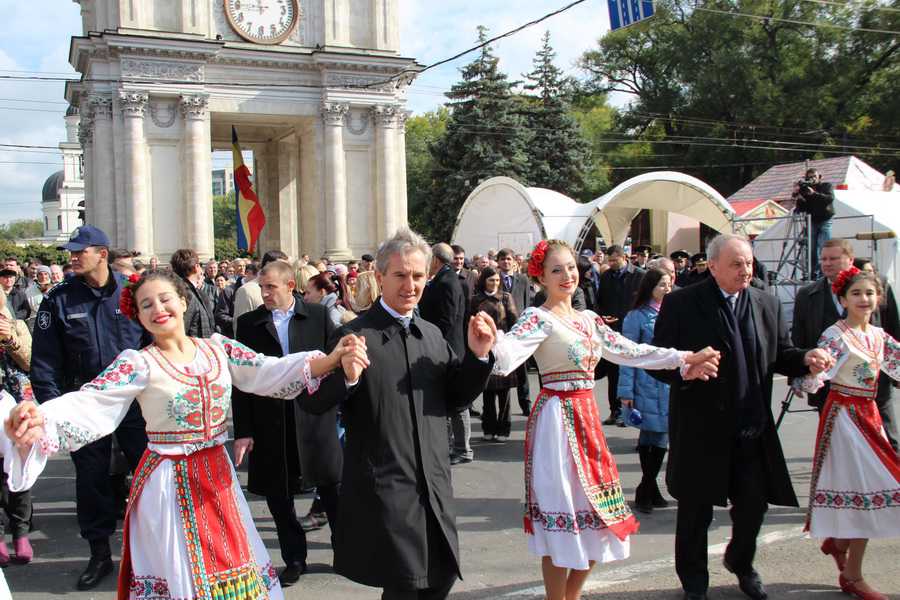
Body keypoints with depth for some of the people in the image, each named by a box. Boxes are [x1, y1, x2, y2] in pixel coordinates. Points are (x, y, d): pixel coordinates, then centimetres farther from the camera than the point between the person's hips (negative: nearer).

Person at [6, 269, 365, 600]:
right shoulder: (138, 364, -10)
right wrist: (38, 420, -44)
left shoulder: (217, 348, 1)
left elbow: (268, 371, -10)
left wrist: (330, 360, -26)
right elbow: (89, 403, -23)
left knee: (230, 564, 15)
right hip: (170, 482, -3)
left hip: (217, 474, 4)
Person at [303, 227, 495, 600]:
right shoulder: (354, 336, -10)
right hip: (384, 488, -6)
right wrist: (347, 377, -32)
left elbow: (456, 400, 12)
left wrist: (478, 356, -2)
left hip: (434, 486, 7)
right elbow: (314, 403, -13)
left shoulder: (432, 335, 10)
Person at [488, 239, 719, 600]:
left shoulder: (588, 319, 12)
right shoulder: (538, 318, -11)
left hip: (587, 418, 8)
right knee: (563, 516, -1)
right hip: (558, 419, -7)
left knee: (597, 516, 12)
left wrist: (683, 358, 6)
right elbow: (509, 353, -29)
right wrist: (492, 343, -52)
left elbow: (630, 351, 12)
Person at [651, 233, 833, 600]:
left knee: (754, 502, 14)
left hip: (753, 427, 4)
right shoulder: (681, 304, -8)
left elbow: (780, 356, 11)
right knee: (696, 509, 10)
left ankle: (741, 563, 44)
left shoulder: (767, 305, 7)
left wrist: (806, 359, -11)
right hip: (701, 428, -4)